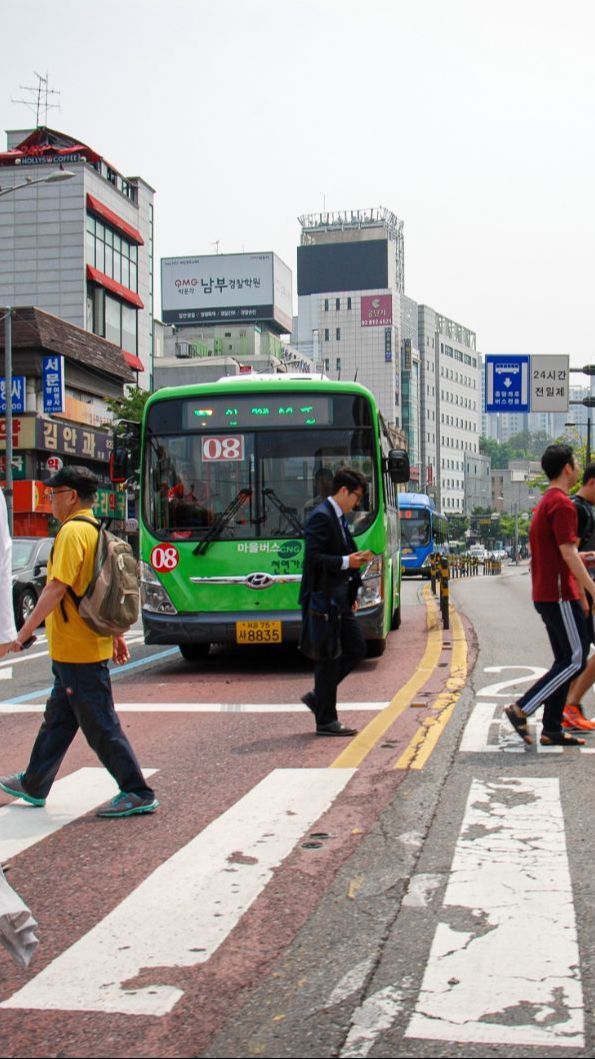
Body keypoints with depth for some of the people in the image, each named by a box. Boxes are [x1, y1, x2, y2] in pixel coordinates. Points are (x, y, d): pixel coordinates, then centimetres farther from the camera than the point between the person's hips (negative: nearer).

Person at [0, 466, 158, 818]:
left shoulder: (72, 531, -17)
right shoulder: (97, 531, 12)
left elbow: (57, 588, -23)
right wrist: (117, 636, 22)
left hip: (76, 649, -10)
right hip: (92, 643, 10)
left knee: (101, 725, -3)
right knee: (58, 719, 19)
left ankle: (138, 794, 3)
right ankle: (34, 785, 32)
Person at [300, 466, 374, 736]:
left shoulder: (338, 517, 15)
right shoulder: (321, 517, -15)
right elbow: (313, 558, -22)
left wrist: (355, 558, 11)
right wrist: (346, 562, -22)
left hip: (339, 598, 10)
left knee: (356, 648, 12)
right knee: (328, 657, -3)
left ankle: (319, 696, 21)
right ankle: (326, 720, 6)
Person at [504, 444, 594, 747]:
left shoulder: (546, 503, 18)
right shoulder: (562, 504, -14)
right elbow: (568, 554, -20)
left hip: (546, 594, 10)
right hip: (560, 594, -10)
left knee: (565, 660, 11)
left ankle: (551, 730, 10)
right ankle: (521, 709, -7)